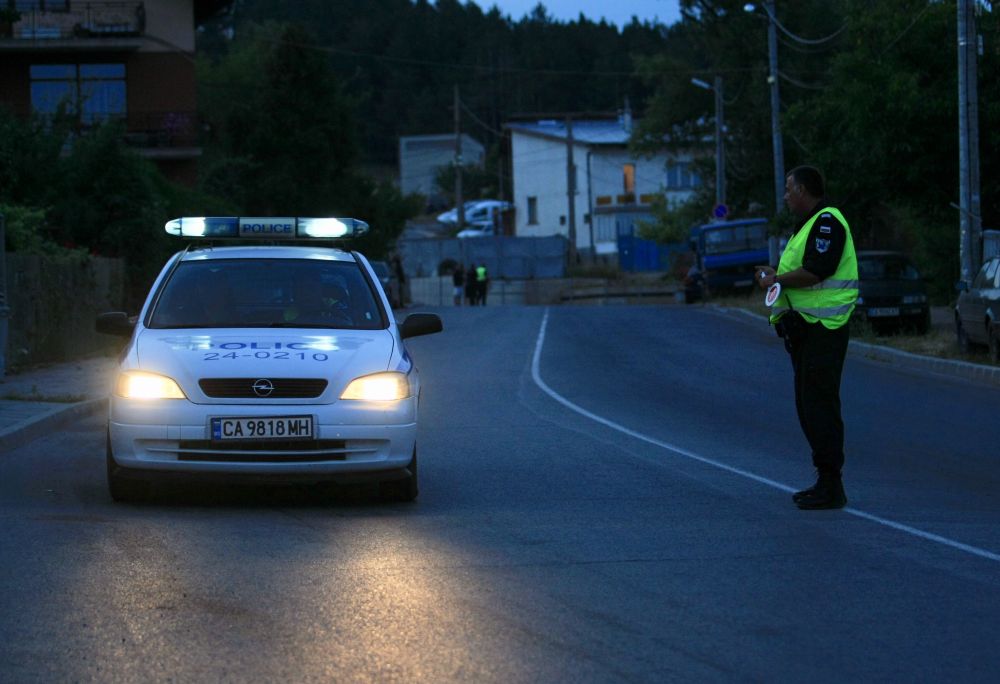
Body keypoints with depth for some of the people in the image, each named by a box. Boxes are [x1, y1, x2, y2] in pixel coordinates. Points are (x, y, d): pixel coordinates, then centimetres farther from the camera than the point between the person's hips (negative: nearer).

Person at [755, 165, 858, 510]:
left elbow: (816, 271, -24)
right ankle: (825, 481, 19)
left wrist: (777, 281, -13)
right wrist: (776, 276, 8)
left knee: (820, 405, -10)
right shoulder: (811, 223, 21)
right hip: (807, 327, 11)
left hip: (822, 328, -11)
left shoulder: (828, 221, -13)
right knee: (808, 405, 13)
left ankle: (830, 487, -9)